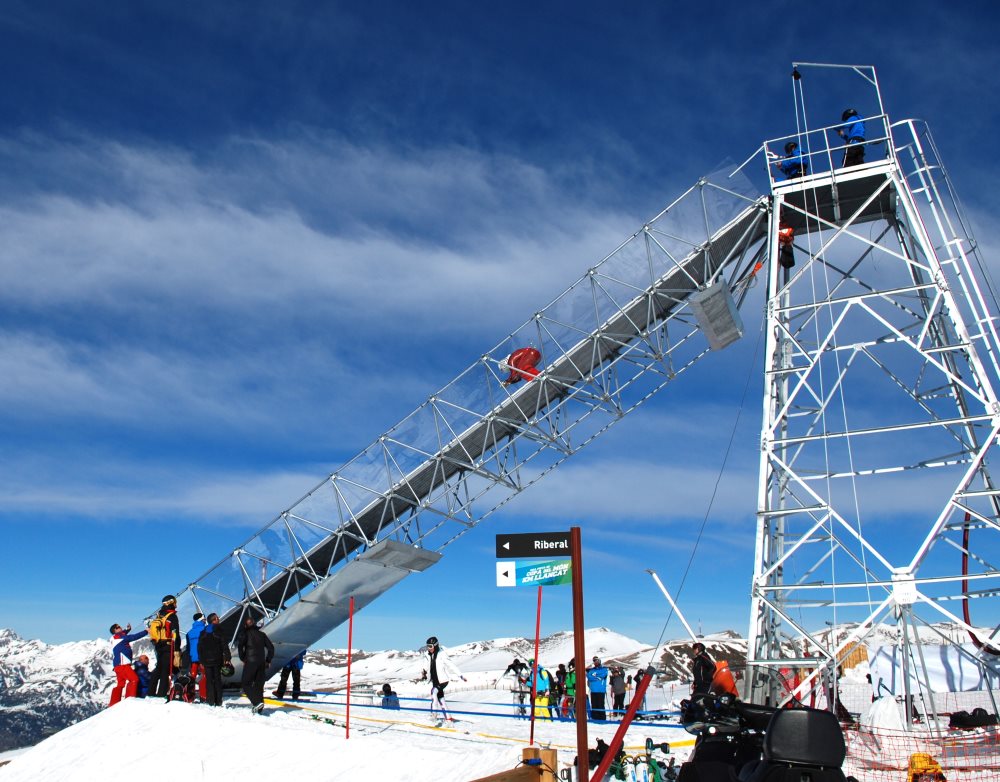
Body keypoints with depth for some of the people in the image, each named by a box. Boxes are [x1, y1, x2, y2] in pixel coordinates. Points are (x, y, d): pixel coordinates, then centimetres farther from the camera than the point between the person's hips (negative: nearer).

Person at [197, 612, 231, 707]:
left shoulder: (203, 633, 7)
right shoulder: (219, 631, -6)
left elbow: (199, 647, 10)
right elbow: (224, 646, -9)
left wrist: (201, 660, 15)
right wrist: (227, 658, -7)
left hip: (206, 660, 2)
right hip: (217, 660, -2)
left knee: (209, 680, 6)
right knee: (217, 680, 5)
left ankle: (210, 700, 0)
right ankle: (218, 701, 2)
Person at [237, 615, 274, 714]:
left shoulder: (245, 633, 2)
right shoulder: (262, 634, 16)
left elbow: (240, 646, -14)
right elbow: (271, 647, 12)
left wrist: (243, 659, -4)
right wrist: (268, 660, 16)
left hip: (250, 662, -5)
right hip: (262, 663, 5)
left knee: (246, 684, 2)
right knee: (259, 685, 11)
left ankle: (257, 702, -17)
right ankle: (259, 709, 8)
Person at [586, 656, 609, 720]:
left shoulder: (604, 669, 6)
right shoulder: (591, 670, 15)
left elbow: (602, 675, -10)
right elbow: (589, 676, 1)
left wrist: (593, 677, -3)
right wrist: (597, 677, -8)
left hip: (601, 691, -4)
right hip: (593, 691, 4)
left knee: (600, 705, -8)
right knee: (594, 705, 4)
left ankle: (602, 719, -5)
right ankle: (594, 718, 10)